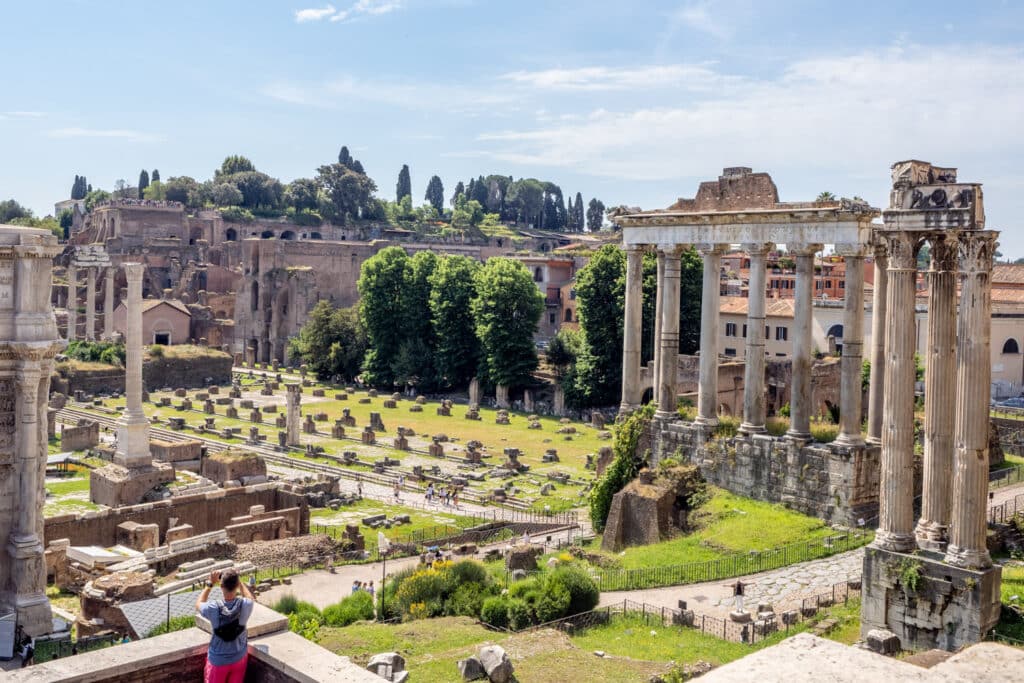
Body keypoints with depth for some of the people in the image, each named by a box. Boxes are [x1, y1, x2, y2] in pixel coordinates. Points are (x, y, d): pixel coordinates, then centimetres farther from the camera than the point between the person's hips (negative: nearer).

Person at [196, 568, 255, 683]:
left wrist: (210, 584, -3)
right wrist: (239, 581, 2)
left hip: (218, 660, -2)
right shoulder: (245, 605, -23)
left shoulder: (214, 608, -28)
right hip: (239, 657, 2)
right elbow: (250, 599, 5)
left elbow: (198, 604, -2)